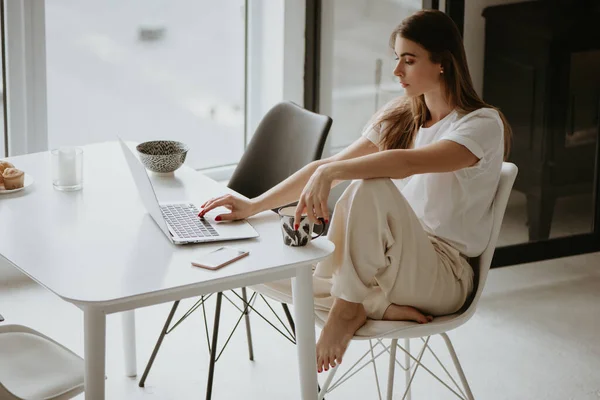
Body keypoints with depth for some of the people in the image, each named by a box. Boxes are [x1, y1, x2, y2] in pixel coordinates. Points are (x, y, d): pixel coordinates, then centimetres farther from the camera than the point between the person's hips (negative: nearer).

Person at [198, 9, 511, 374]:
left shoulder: (483, 124, -11)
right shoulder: (398, 118, 12)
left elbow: (409, 162, -30)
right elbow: (329, 166, 8)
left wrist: (331, 172, -39)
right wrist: (254, 206, 0)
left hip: (445, 277, -7)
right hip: (392, 260, 7)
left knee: (372, 186, -36)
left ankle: (348, 308, -19)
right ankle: (378, 305, -17)